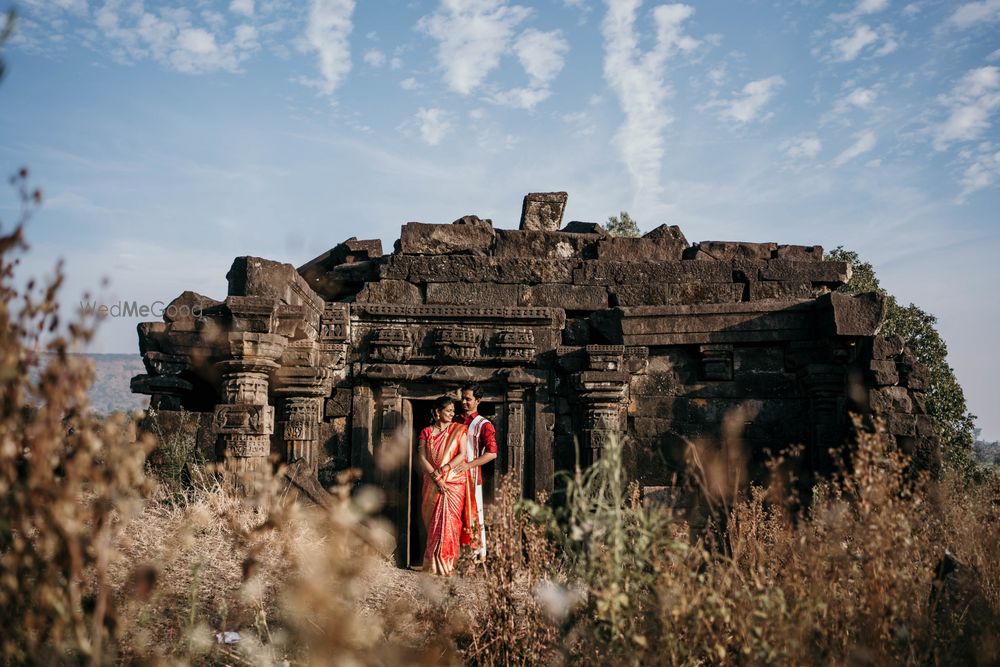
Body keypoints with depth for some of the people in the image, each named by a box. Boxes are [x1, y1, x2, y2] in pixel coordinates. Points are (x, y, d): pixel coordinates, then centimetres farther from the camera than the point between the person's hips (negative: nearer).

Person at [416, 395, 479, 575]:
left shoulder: (459, 430, 5)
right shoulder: (426, 432, 7)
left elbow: (462, 454, -4)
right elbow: (421, 458, -1)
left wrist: (444, 469, -15)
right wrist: (436, 477, -13)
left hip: (454, 481, -1)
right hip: (433, 484, 2)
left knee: (449, 520, -8)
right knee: (433, 522, 2)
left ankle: (445, 562, -4)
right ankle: (433, 563, 9)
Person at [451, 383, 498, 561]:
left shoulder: (483, 425, -2)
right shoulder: (456, 422, 15)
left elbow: (492, 453, -12)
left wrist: (468, 465, -18)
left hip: (472, 475, -5)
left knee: (475, 513, -3)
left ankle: (480, 552, 4)